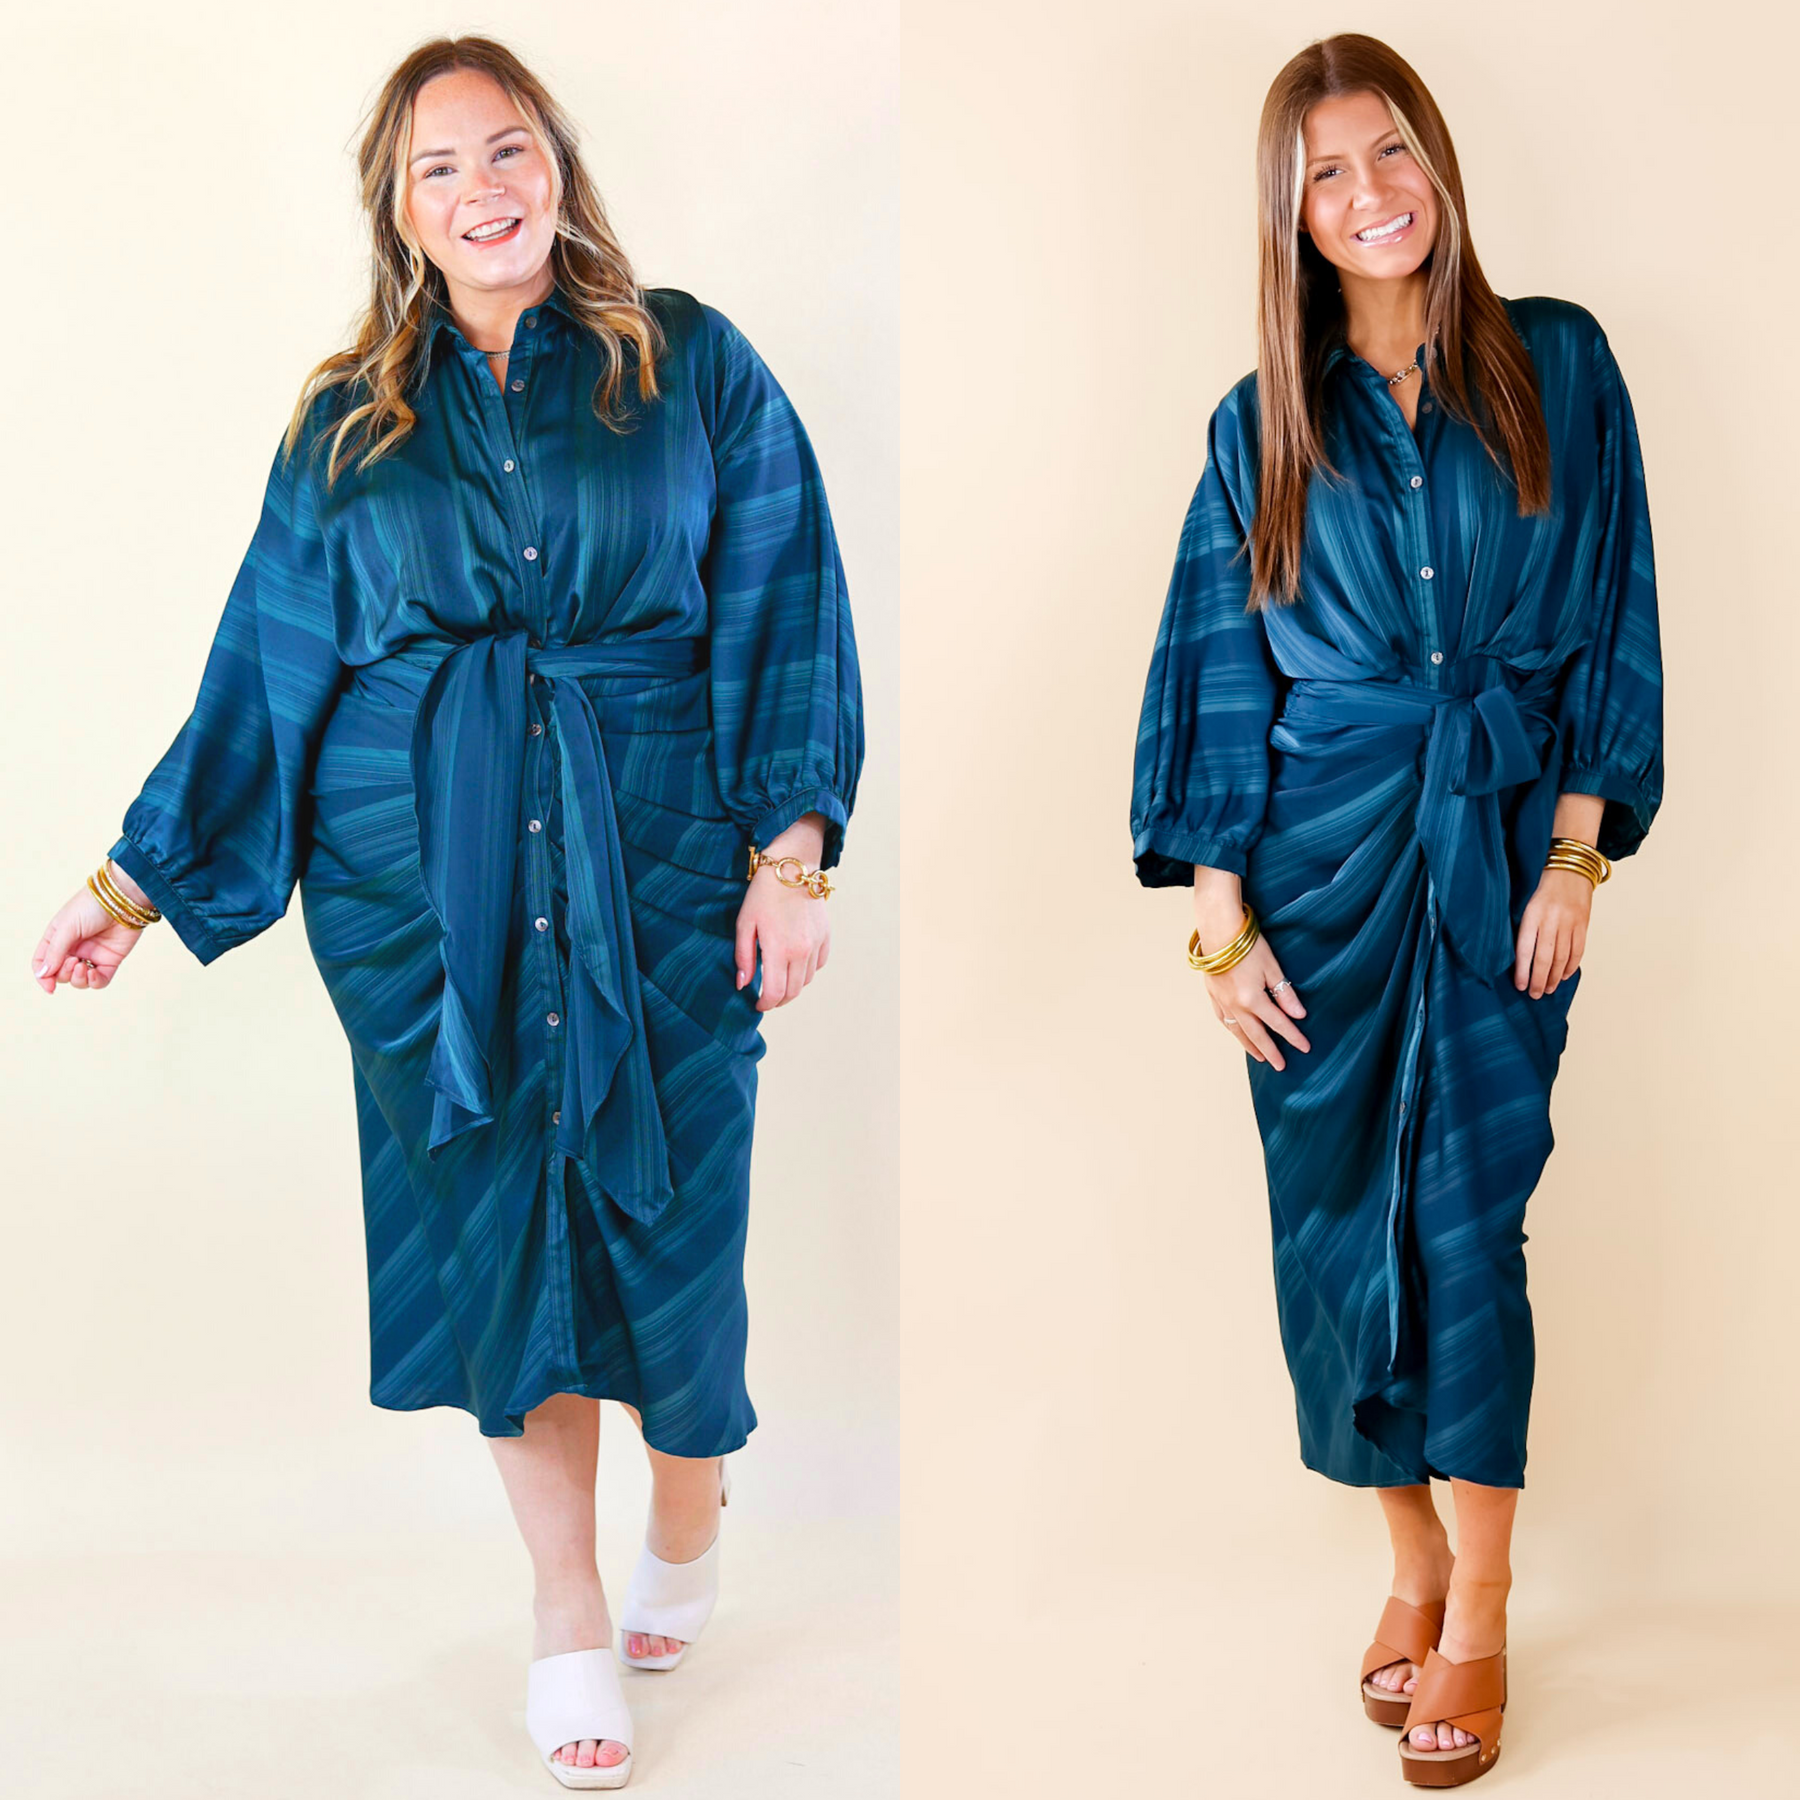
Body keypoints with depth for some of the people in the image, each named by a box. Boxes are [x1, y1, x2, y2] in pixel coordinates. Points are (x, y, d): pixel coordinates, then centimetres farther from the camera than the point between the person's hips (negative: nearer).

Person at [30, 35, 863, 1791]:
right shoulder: (349, 424, 9)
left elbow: (783, 617, 2)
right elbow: (264, 669, 11)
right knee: (493, 1216, 3)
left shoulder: (691, 366, 4)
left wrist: (791, 849, -8)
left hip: (654, 856, -1)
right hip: (425, 876, 2)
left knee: (666, 1200, 2)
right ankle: (570, 1614, 18)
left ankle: (687, 1528, 31)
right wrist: (136, 881, 9)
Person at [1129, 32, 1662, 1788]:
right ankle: (1414, 1557, 23)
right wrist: (1219, 920, -1)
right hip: (1320, 855, 2)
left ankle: (1479, 1615, 6)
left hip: (1500, 851, -1)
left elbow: (1610, 622, 2)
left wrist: (1577, 853, -5)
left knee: (1470, 1223, -3)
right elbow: (1219, 673, 4)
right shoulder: (1261, 424, 4)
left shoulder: (1556, 364, 2)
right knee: (1338, 1218, 5)